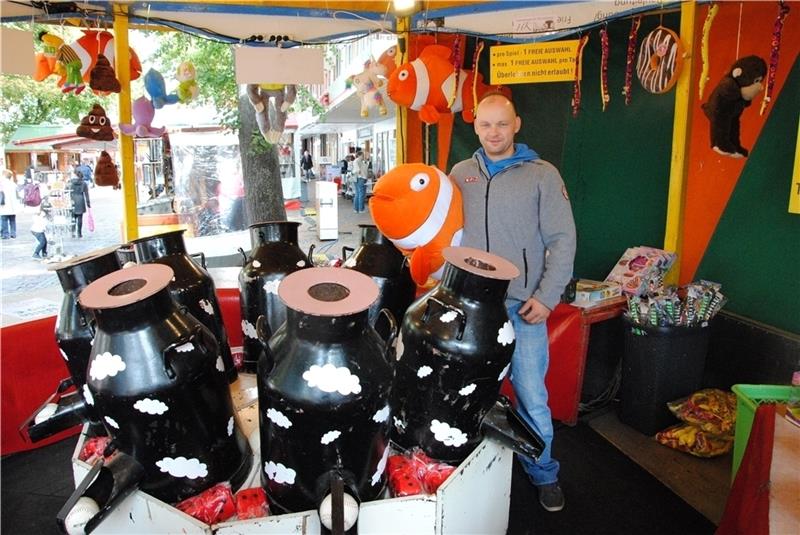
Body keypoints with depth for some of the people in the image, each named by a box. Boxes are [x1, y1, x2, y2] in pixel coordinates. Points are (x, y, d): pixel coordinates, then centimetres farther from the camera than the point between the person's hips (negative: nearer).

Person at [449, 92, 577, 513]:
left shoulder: (542, 174, -1)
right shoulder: (460, 174, 8)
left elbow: (563, 241, -4)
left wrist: (546, 297, -11)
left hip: (522, 305, -3)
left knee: (531, 396, 3)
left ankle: (543, 473, 26)